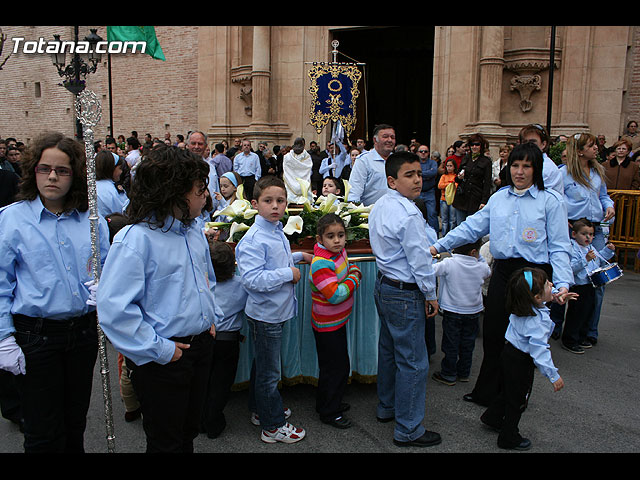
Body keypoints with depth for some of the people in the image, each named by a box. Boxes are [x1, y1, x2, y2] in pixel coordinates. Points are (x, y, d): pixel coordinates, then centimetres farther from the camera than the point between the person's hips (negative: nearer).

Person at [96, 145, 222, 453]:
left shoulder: (194, 228, 3)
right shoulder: (136, 239, -23)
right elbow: (113, 309, -27)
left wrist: (212, 318, 11)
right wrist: (159, 350, -22)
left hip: (201, 344, 7)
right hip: (164, 359, -7)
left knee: (189, 431, 24)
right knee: (166, 442, 14)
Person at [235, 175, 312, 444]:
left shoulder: (276, 232, 7)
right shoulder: (253, 239, -23)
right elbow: (252, 279, -31)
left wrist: (297, 257, 16)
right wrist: (288, 273, -24)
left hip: (276, 311, 9)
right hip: (264, 314, -9)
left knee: (263, 365, 24)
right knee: (269, 372, 6)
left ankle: (261, 409, 42)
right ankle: (273, 426, 21)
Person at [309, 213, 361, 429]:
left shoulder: (339, 252, -1)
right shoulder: (321, 265, -27)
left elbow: (350, 266, 20)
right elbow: (336, 295, -31)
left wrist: (354, 272, -2)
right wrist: (353, 280, -18)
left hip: (338, 322, 9)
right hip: (327, 325, -9)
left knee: (338, 365, 21)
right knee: (335, 367, 2)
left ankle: (330, 402, 39)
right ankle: (329, 413, 19)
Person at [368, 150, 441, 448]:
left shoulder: (379, 207, 7)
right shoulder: (409, 215, -23)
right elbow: (420, 260, -20)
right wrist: (431, 295, -6)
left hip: (383, 286, 10)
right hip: (405, 295, -10)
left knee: (388, 349, 22)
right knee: (413, 362, 1)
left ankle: (386, 407, 39)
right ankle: (408, 430, 12)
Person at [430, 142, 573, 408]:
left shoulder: (551, 200, -5)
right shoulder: (499, 198, 10)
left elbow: (559, 247, -7)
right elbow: (473, 226, 9)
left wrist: (563, 282, -19)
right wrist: (438, 246, 1)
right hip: (502, 271, 4)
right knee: (493, 332, 8)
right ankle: (487, 392, 26)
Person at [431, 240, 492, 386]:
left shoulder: (448, 264, -19)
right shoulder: (481, 267, -9)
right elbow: (488, 272, 14)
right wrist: (479, 258, 13)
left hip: (452, 312, -2)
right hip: (473, 312, 3)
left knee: (451, 344, 8)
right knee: (467, 344, 16)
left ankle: (449, 375, 16)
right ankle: (464, 373, 29)